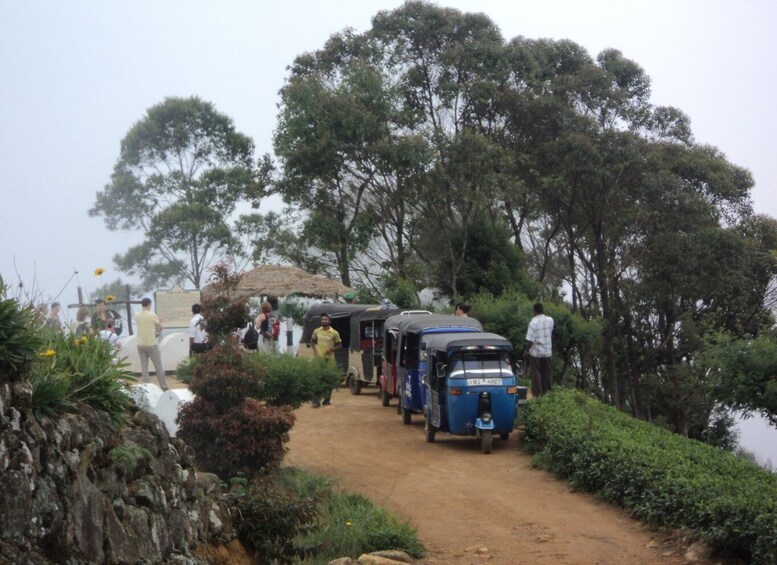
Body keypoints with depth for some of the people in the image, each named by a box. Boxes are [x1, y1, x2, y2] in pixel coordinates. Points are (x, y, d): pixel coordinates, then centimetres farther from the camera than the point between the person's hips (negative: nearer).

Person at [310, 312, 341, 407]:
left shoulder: (334, 333, -2)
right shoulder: (316, 331, 5)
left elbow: (339, 345, 5)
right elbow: (312, 341, 19)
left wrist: (332, 349, -12)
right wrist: (314, 349, 1)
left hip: (329, 359, -1)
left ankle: (327, 400, 17)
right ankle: (316, 401, -2)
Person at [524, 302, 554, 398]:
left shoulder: (533, 322, -18)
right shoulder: (550, 320, -3)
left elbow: (530, 340, -20)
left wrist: (526, 351, -5)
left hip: (535, 352, -4)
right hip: (547, 351, 4)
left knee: (536, 375, 5)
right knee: (547, 374, 15)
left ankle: (538, 394, 6)